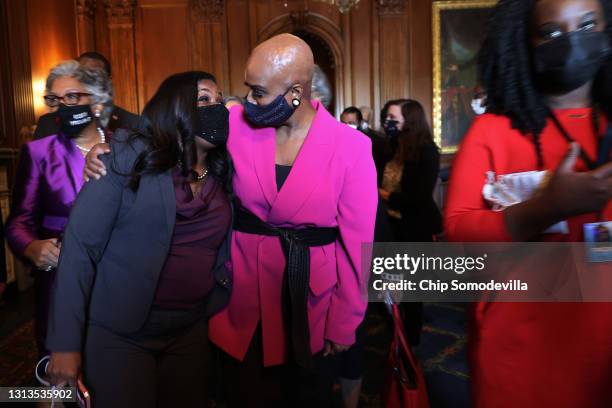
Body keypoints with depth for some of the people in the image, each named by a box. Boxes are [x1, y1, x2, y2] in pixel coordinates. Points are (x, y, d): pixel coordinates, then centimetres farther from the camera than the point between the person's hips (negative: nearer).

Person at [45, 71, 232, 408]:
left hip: (191, 330, 5)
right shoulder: (128, 155, -10)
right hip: (121, 332, -4)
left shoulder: (222, 171, 3)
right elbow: (80, 245, -13)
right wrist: (65, 341, -14)